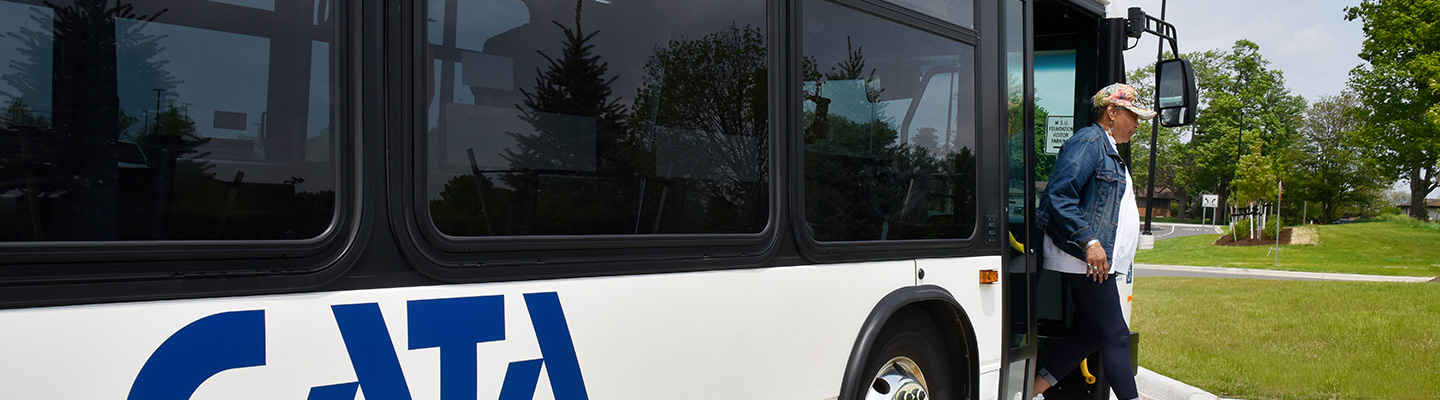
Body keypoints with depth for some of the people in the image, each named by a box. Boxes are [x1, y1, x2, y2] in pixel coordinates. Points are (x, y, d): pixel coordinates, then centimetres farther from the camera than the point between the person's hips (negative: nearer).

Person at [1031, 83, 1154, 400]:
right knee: (1115, 336, -8)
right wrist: (1089, 241, -26)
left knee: (1089, 335, 10)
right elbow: (1059, 195, -20)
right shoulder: (1089, 141, -9)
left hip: (1098, 260, 11)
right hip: (1085, 257, -10)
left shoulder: (1107, 149, 23)